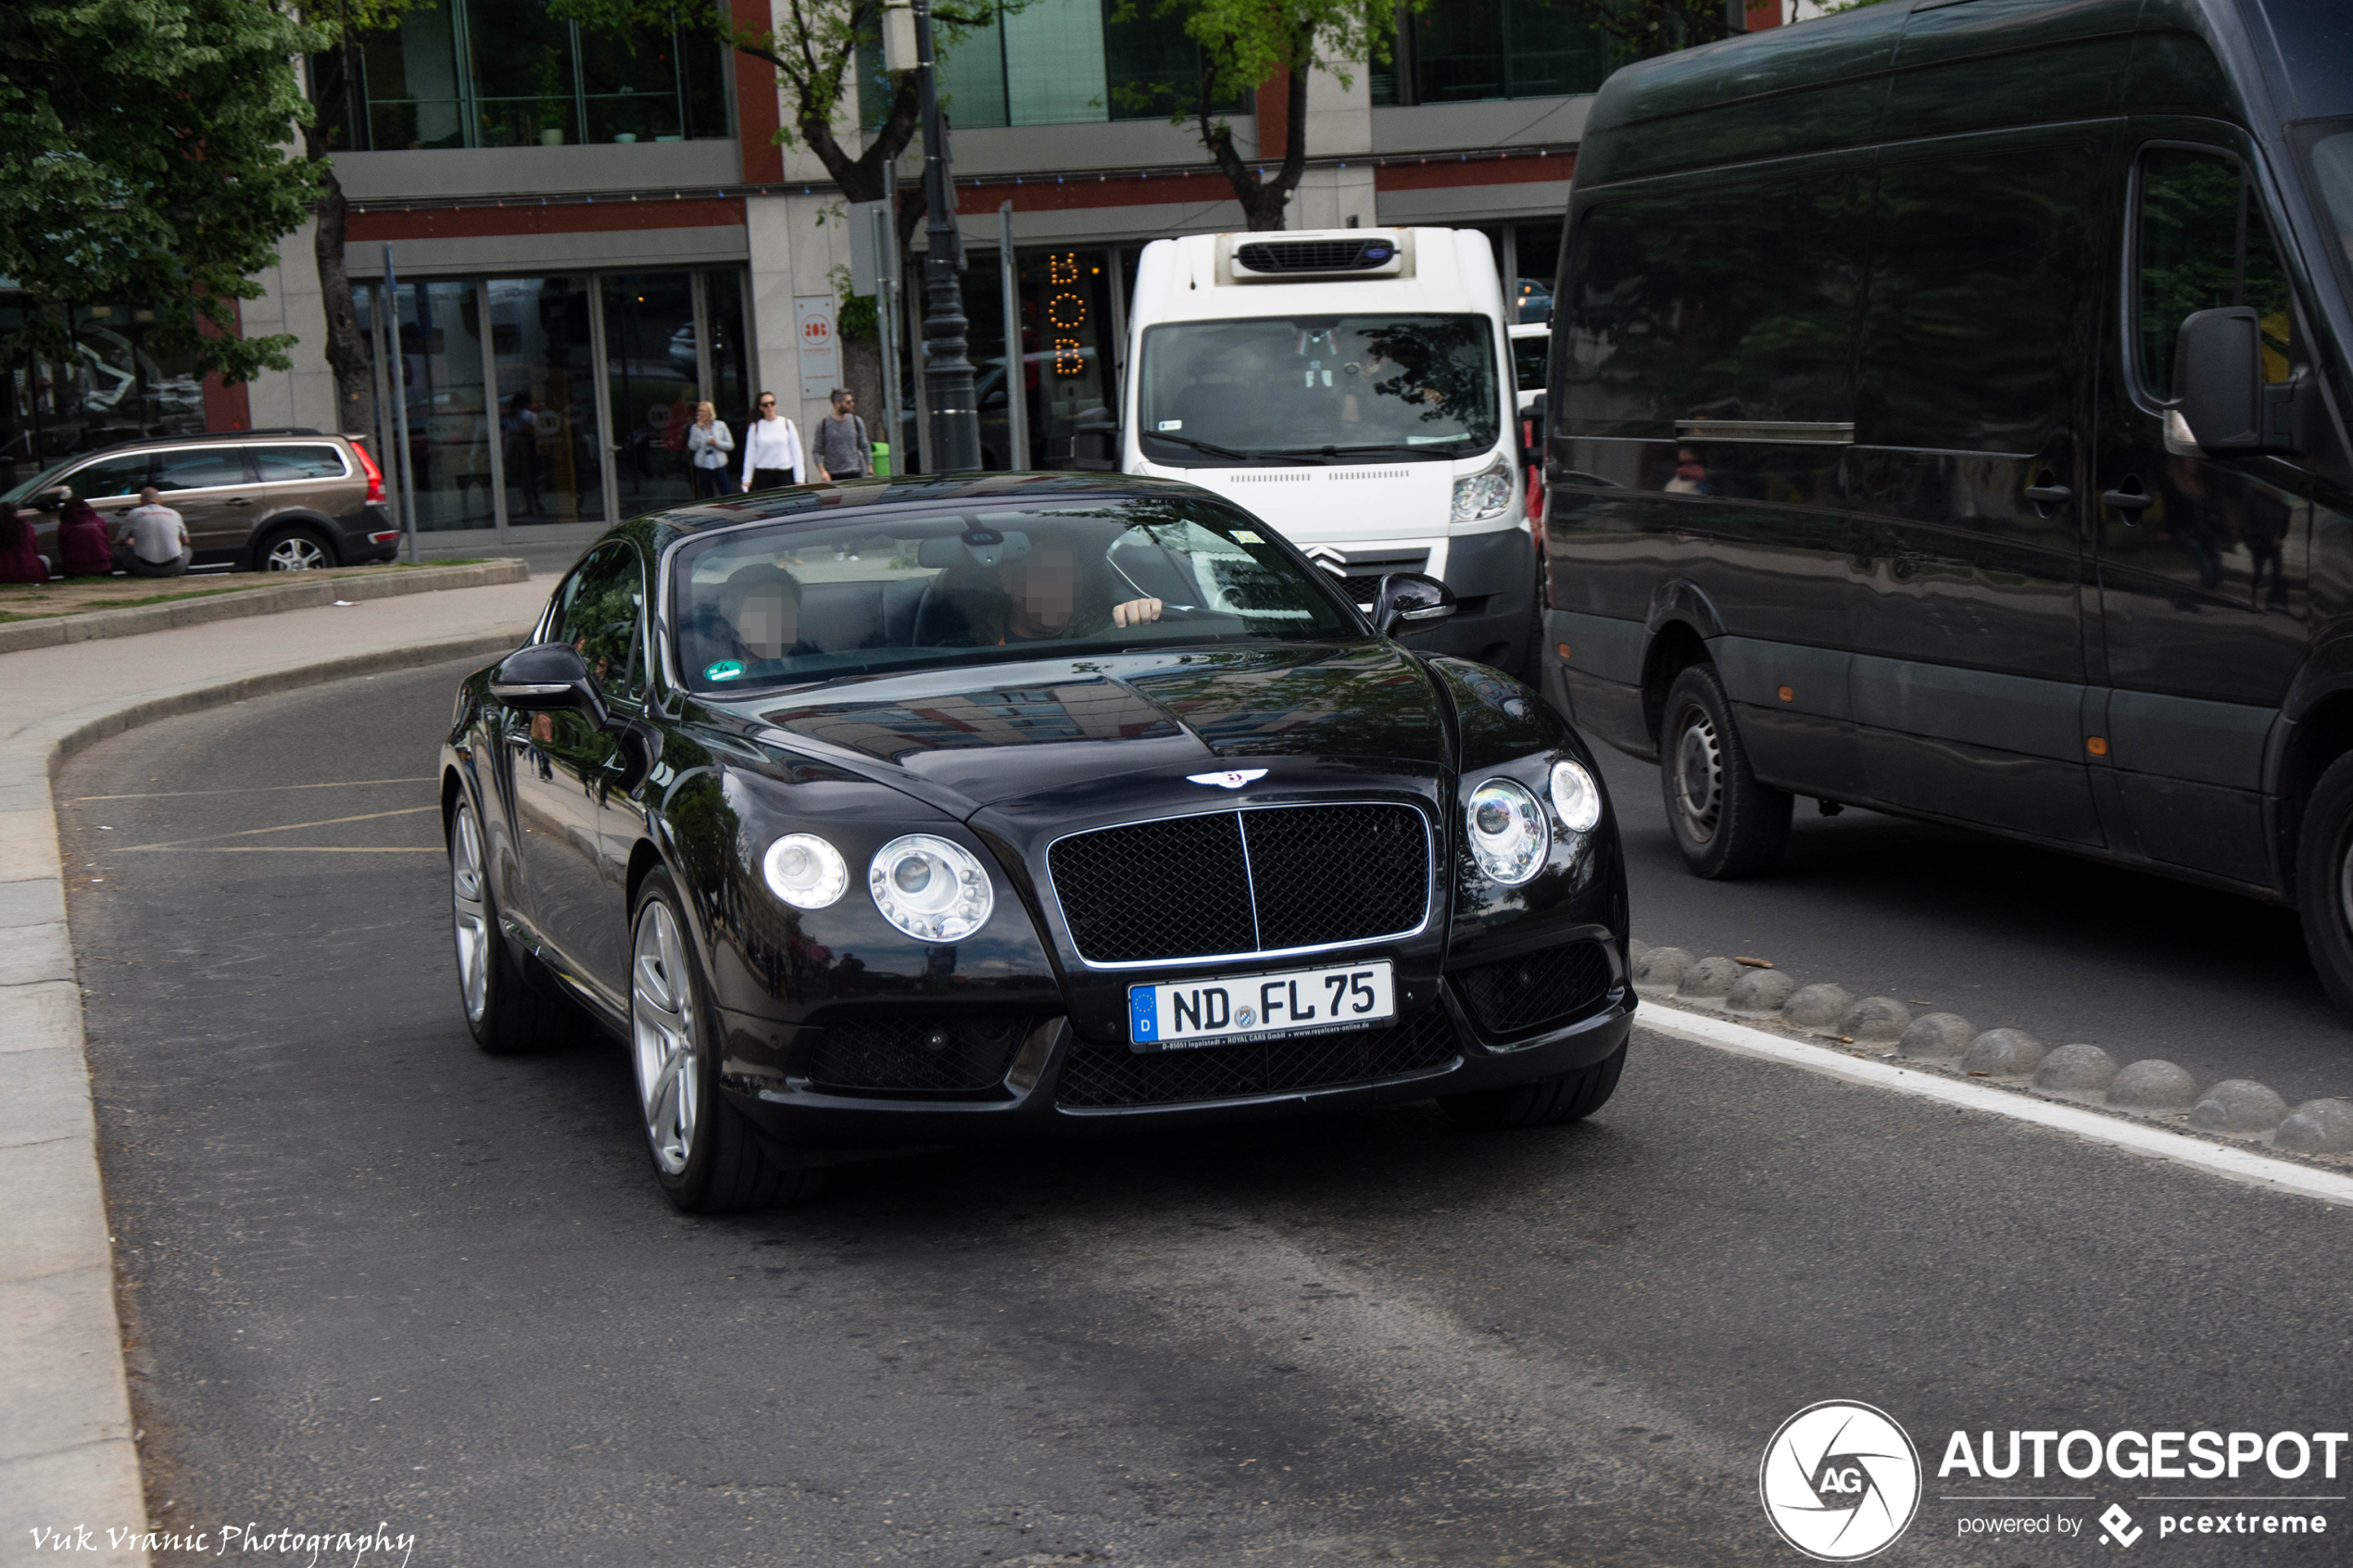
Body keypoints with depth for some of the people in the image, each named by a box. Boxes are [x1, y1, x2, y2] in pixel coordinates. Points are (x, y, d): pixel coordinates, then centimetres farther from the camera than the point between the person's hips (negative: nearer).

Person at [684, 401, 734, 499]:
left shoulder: (721, 425, 6)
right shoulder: (695, 428, 6)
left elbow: (730, 445, 6)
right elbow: (692, 447, -6)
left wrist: (717, 443, -11)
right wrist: (698, 429, -9)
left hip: (719, 464, -1)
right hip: (703, 466, 1)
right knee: (708, 496, 4)